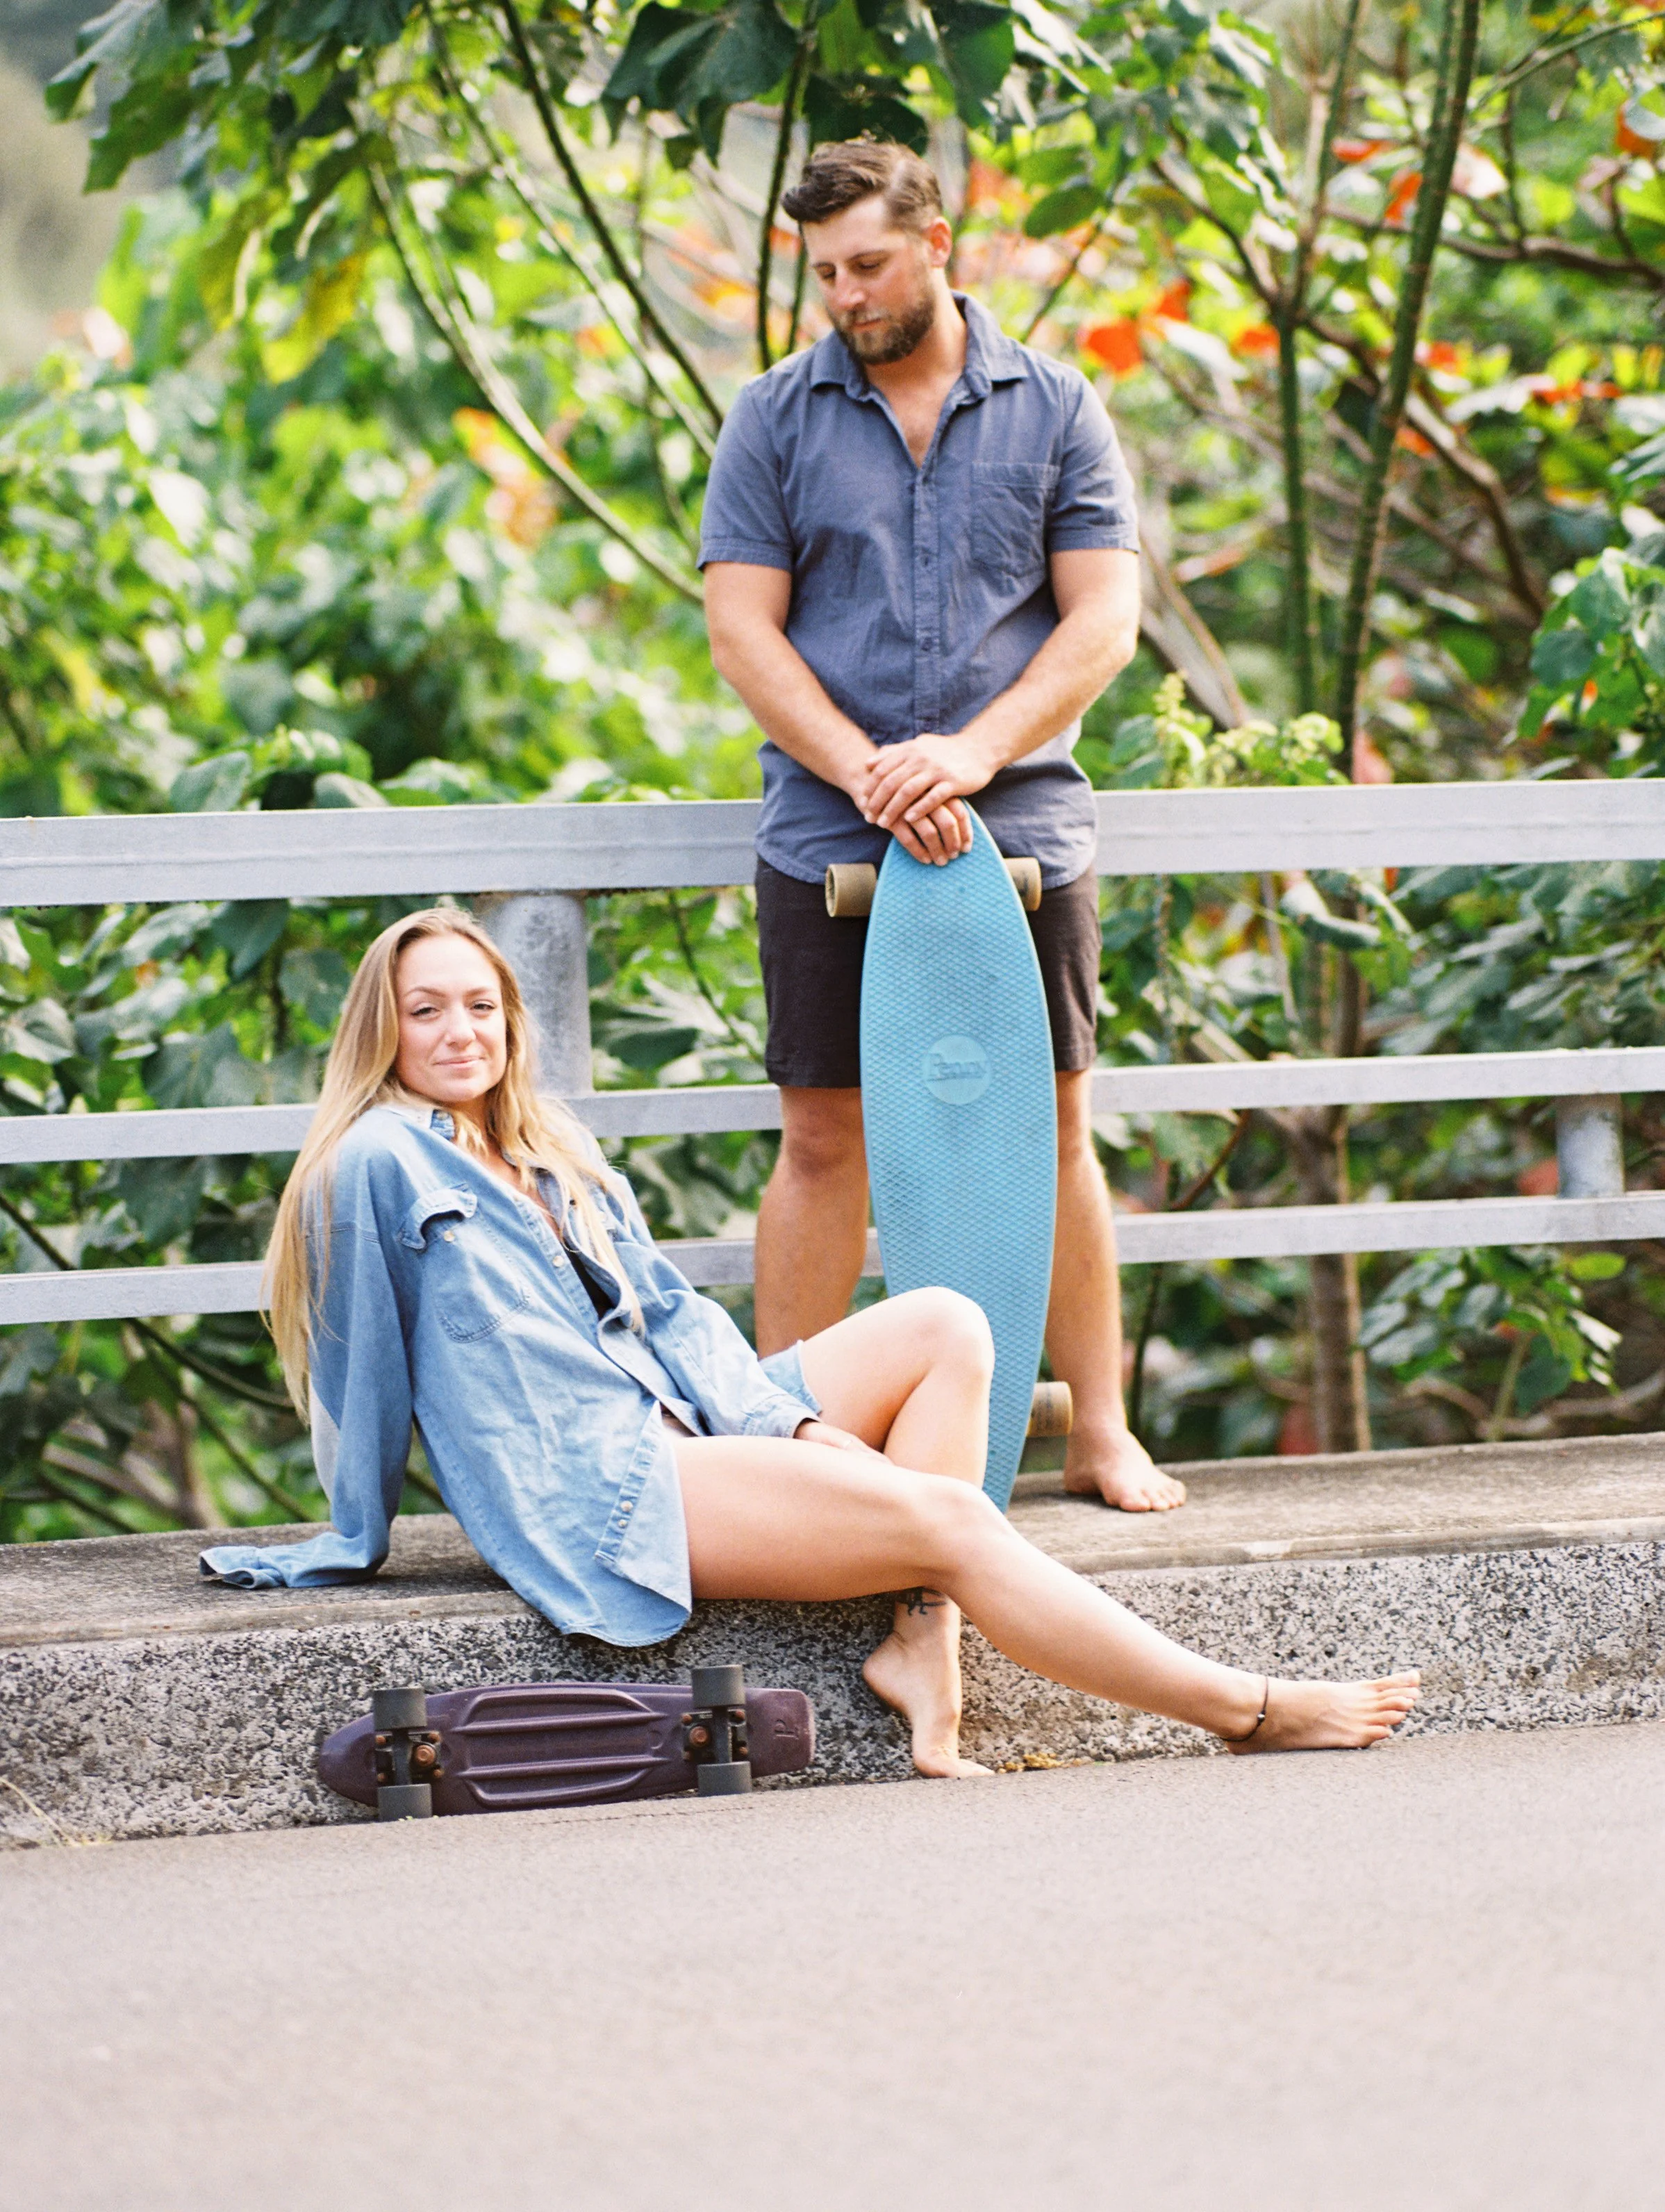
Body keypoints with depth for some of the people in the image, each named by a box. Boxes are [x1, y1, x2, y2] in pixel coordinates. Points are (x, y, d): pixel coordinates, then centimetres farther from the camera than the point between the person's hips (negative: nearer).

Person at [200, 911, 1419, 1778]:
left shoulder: (558, 1157, 22)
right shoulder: (381, 1164, -5)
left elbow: (668, 1305, 19)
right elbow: (367, 1375, -1)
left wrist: (788, 1420, 4)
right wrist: (348, 1551, 4)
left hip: (681, 1425, 9)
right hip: (591, 1488, -9)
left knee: (945, 1329, -3)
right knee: (948, 1517, -20)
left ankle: (920, 1637, -18)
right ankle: (1242, 1709, -17)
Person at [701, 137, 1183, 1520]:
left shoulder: (1056, 411, 5)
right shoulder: (777, 421, 5)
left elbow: (1105, 620, -2)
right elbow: (743, 629, -1)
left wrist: (971, 752, -16)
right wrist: (869, 774, -15)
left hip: (1024, 826, 0)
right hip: (828, 837, 0)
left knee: (1051, 1135, 4)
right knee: (823, 1141, 2)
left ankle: (1102, 1433, 13)